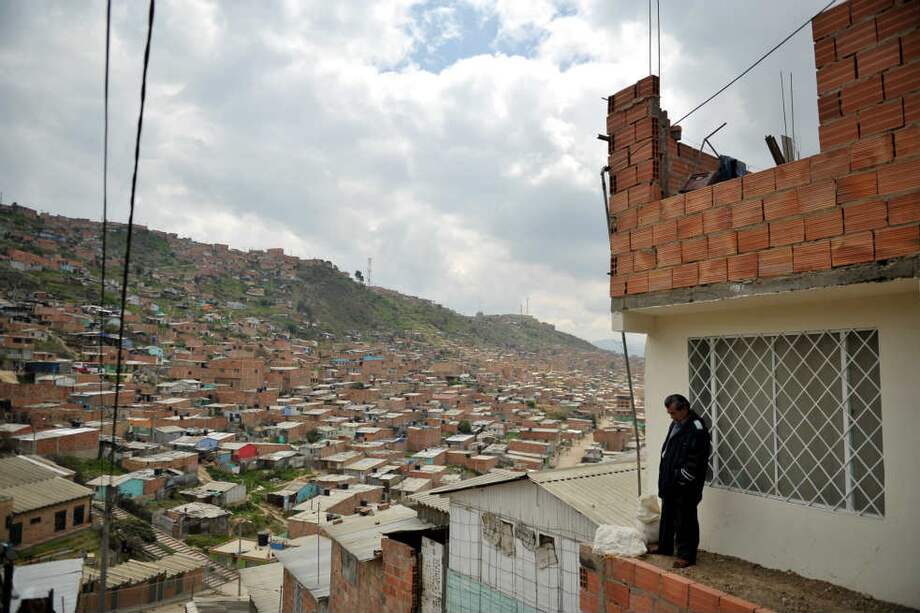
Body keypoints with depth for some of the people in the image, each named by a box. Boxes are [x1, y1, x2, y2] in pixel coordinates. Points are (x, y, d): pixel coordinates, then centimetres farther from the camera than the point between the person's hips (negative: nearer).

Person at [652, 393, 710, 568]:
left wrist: (682, 480, -19)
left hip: (686, 487, -9)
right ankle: (665, 547, 33)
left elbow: (695, 460, -21)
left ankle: (687, 555, 11)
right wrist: (664, 478, 17)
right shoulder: (675, 424, 12)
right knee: (667, 516, 19)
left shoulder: (697, 428, -18)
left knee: (685, 520, 0)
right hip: (670, 483, 9)